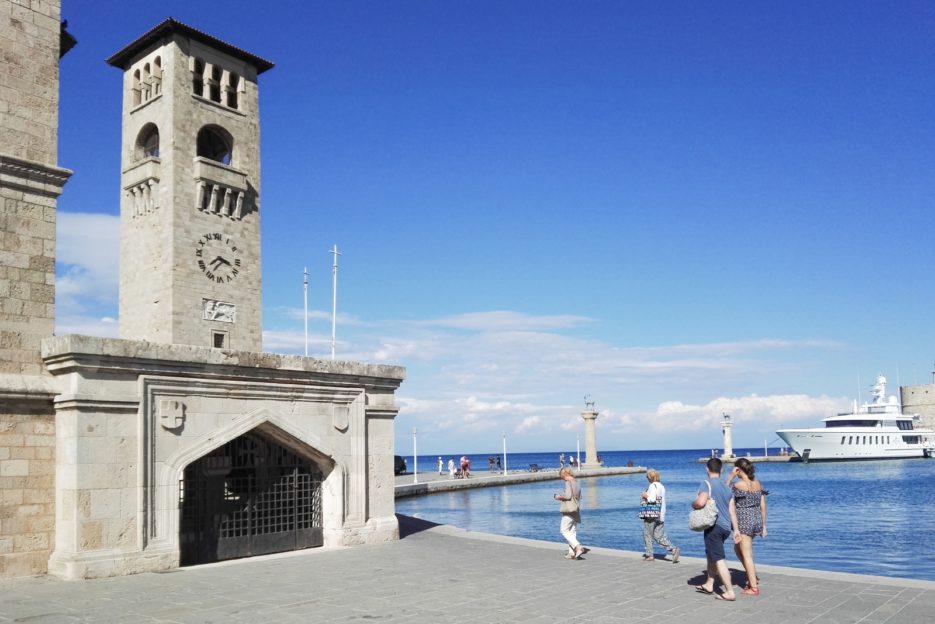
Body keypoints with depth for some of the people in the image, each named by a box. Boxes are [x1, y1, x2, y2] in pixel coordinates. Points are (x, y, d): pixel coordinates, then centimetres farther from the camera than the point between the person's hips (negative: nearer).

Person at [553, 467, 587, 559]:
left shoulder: (568, 482, -13)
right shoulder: (576, 482, 13)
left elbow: (568, 496, -22)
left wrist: (559, 497, -6)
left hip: (569, 510, -9)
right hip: (577, 510, 9)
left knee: (564, 530, -2)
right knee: (572, 531, 11)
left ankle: (578, 547, -15)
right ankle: (572, 552, 11)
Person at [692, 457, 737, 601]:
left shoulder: (707, 483, -9)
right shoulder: (726, 487, 14)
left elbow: (701, 502, -23)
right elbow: (732, 510, 14)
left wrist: (693, 504, -2)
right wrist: (735, 529, 16)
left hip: (714, 525, -8)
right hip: (726, 527, 8)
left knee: (719, 559, -5)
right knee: (711, 555, 22)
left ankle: (730, 592, -5)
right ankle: (709, 585, 29)